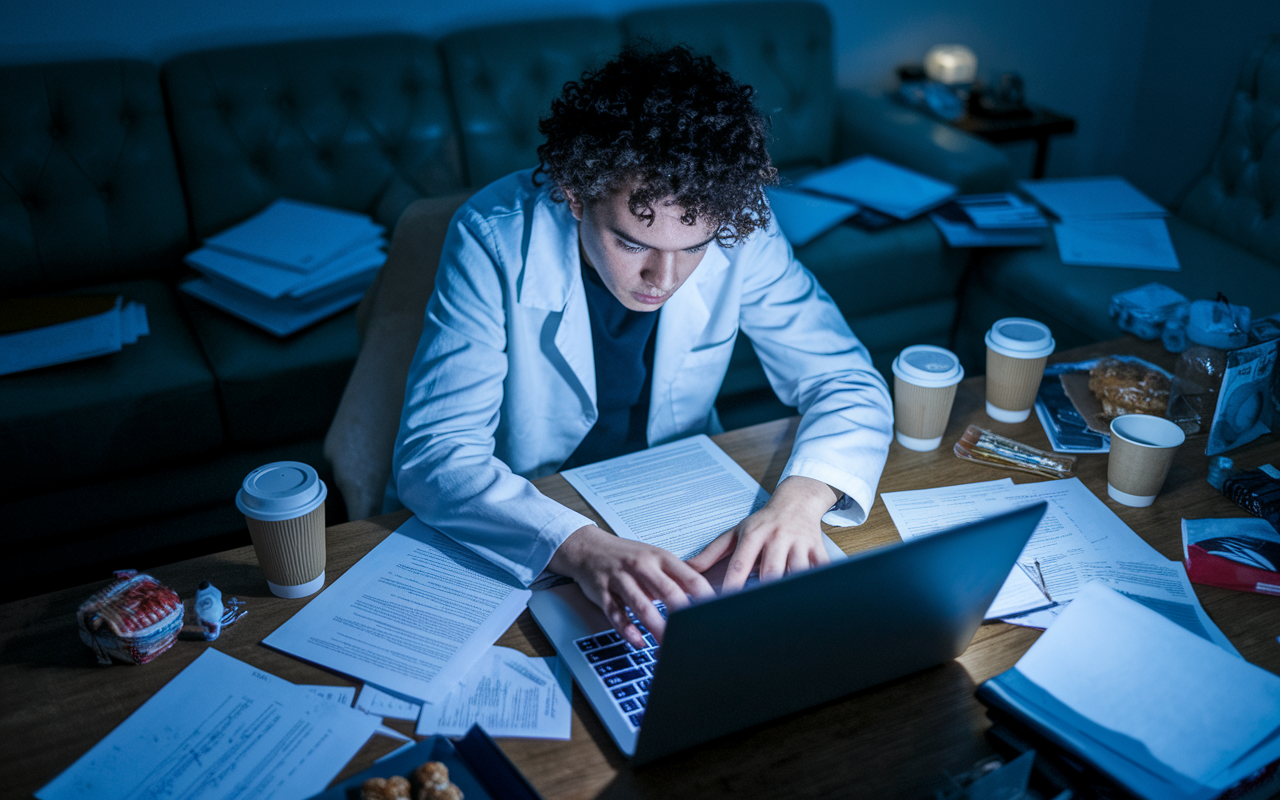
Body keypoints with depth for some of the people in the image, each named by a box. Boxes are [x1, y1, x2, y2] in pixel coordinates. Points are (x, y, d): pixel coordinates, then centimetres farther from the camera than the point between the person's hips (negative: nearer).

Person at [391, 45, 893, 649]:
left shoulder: (739, 233, -17)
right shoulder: (496, 237, -25)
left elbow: (848, 384, -10)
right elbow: (433, 456, -30)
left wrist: (800, 499, -32)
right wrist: (581, 548, -47)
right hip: (527, 527, -2)